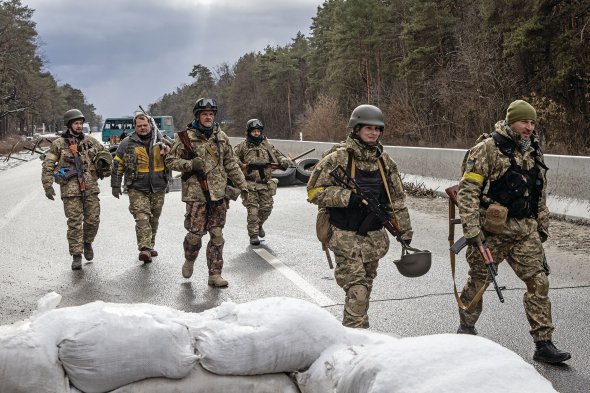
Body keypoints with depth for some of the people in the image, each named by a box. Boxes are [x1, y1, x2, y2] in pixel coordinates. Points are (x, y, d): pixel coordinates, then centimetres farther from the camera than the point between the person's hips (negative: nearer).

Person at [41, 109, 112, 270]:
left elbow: (105, 154, 24)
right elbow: (47, 166, 1)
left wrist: (103, 160, 3)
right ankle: (76, 256, 3)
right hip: (70, 188, -3)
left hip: (90, 187, 3)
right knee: (74, 223, -4)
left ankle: (87, 242, 30)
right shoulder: (59, 144, 2)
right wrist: (48, 186, -7)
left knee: (93, 219, 2)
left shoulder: (90, 141, 11)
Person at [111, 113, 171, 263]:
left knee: (154, 219, 12)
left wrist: (165, 148, -10)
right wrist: (115, 185, 4)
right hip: (137, 188, -3)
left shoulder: (160, 140, 7)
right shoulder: (127, 144, 2)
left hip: (158, 188, 3)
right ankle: (145, 249, -23)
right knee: (142, 217, -16)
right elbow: (117, 165, 6)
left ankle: (150, 246, 26)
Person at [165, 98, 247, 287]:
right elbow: (171, 160, 1)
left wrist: (242, 185, 11)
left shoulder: (221, 136, 10)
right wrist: (190, 164, -15)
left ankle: (215, 274, 11)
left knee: (217, 235, 3)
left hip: (218, 193, 4)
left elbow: (231, 164, 15)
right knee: (196, 232, -4)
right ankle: (189, 260, 27)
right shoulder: (186, 136, -2)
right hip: (196, 193, -4)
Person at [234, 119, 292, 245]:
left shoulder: (267, 145, 10)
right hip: (250, 183, -3)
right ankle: (253, 235, 0)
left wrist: (284, 161, -10)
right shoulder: (243, 146, 2)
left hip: (265, 183, 3)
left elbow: (277, 155, 12)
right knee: (252, 209, -7)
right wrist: (240, 164, -17)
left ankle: (259, 225, 34)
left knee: (267, 207, 6)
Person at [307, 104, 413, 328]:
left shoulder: (385, 161, 9)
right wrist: (348, 197, -21)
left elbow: (397, 198, 15)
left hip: (375, 238, 6)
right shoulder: (337, 159, -8)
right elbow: (314, 192, -11)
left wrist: (405, 231, 11)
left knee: (365, 287, 15)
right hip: (346, 237, -6)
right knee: (357, 290, -12)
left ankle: (351, 329, 30)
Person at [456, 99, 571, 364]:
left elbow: (541, 195, 22)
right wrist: (471, 229, -19)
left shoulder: (534, 152, 12)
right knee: (478, 280, 8)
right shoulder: (487, 149, -10)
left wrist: (542, 226, 21)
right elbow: (467, 190, -14)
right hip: (492, 230, -5)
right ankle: (466, 328, 30)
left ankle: (543, 344, 5)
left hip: (525, 231, 6)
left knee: (538, 282, -1)